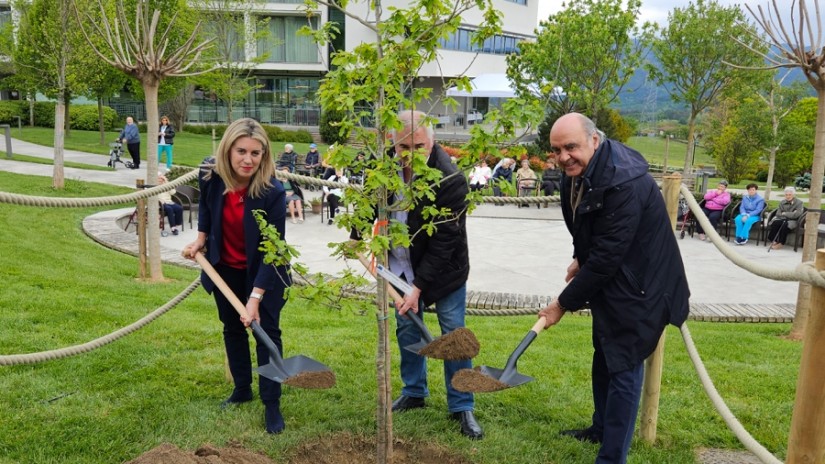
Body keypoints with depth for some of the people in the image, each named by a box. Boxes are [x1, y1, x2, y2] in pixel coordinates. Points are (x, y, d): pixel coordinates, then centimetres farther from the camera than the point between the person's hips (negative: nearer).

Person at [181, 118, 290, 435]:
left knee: (267, 331, -1)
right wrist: (199, 240, -3)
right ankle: (242, 389, 35)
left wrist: (256, 297, -33)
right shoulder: (211, 180, -18)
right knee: (232, 328, 16)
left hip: (262, 272, -4)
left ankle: (272, 404, 12)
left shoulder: (272, 192, -30)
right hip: (225, 268, 4)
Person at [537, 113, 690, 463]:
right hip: (608, 280, 10)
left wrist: (563, 303, -22)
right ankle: (601, 427, 43)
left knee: (623, 368, -1)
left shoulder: (625, 184, -32)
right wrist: (578, 259, 7)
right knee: (603, 356, 23)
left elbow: (606, 258, -30)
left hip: (638, 287, -10)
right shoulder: (577, 171, -3)